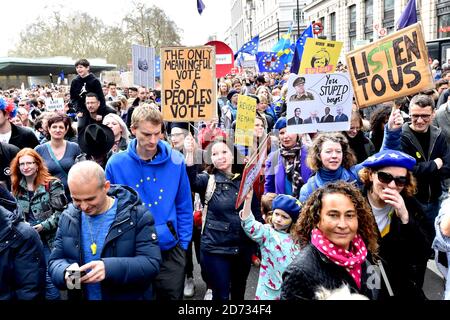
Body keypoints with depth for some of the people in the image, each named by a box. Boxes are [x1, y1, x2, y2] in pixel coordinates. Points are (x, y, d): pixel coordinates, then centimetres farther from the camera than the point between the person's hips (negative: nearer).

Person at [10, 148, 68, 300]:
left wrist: (44, 226, -19)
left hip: (48, 239, -5)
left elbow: (61, 211, -10)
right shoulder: (17, 187, 11)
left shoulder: (52, 184, -5)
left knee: (49, 279, -5)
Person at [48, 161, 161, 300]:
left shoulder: (137, 215, -16)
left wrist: (109, 268, -36)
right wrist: (66, 272, -22)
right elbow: (55, 261, 2)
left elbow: (151, 263, -21)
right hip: (79, 295, 3)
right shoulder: (68, 218, -2)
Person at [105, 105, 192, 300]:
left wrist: (183, 244, 0)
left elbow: (184, 207, 1)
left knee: (173, 296, 16)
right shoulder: (116, 164, -10)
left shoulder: (175, 161, -7)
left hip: (170, 251, 1)